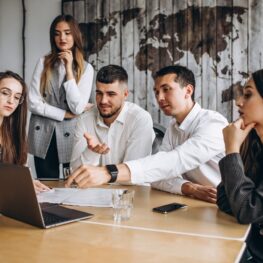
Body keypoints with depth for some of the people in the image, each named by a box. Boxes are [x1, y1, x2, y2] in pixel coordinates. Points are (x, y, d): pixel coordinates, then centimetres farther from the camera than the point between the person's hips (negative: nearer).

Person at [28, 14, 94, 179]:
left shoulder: (86, 68, -2)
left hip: (71, 137, -1)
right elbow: (34, 103, -7)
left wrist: (69, 69, -13)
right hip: (43, 137, 1)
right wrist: (66, 114, -10)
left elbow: (77, 108, -14)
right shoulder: (44, 63, 0)